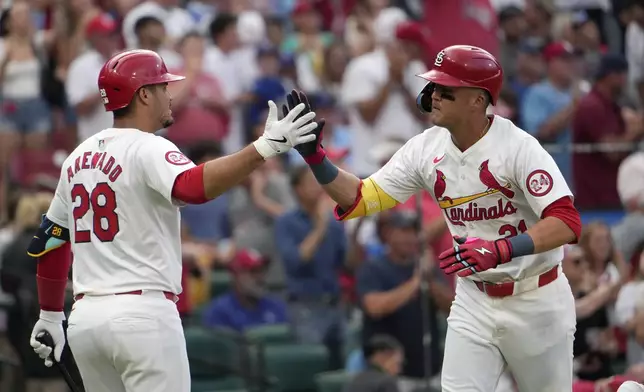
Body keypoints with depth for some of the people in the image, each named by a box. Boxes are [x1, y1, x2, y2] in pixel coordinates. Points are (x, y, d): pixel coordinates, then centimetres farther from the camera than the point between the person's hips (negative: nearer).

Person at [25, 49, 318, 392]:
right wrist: (264, 148, -35)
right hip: (143, 314, -8)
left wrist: (51, 315, 31)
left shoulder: (78, 157, 14)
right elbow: (192, 187, -31)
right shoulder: (147, 149, -9)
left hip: (85, 319, 8)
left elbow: (49, 239, 22)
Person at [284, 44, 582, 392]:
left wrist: (500, 250, -43)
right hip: (474, 301, 5)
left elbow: (566, 223, -29)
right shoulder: (427, 148, -3)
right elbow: (362, 198, 0)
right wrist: (313, 154, -14)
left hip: (536, 301, -5)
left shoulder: (518, 147, -21)